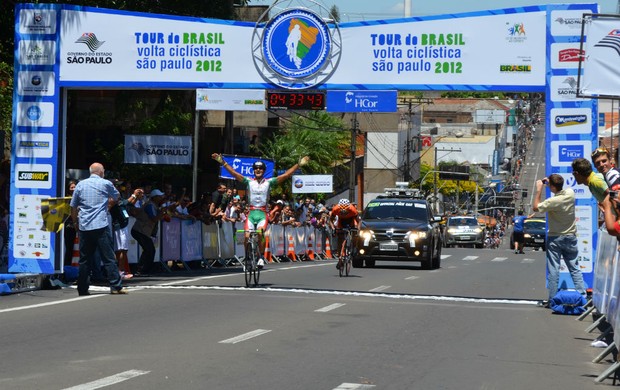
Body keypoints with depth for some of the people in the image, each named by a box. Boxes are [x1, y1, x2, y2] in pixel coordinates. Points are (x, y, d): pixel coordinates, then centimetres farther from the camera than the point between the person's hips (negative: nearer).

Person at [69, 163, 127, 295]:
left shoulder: (80, 185, 10)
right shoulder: (106, 184, 2)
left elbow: (73, 207, 13)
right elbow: (116, 197, 19)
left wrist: (75, 222, 24)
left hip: (84, 227, 3)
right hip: (101, 226, -3)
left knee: (85, 259, 7)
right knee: (109, 258, -2)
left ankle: (82, 289, 7)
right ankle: (116, 286, -4)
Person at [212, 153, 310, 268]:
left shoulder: (269, 182, 6)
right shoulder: (249, 181, 8)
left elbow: (286, 175, 3)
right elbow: (233, 173, 4)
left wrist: (298, 164, -2)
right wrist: (222, 162, -3)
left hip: (262, 214, -1)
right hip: (251, 213, 2)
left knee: (260, 233, -26)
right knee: (247, 236, -14)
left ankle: (261, 257, -12)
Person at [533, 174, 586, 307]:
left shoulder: (552, 201, -24)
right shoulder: (570, 193, -8)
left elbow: (536, 207, -9)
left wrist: (539, 190, -5)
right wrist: (551, 181, 7)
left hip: (554, 239, -4)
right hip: (570, 237, 5)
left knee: (553, 270, 1)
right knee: (575, 269, 9)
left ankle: (552, 300, 4)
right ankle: (582, 296, 4)